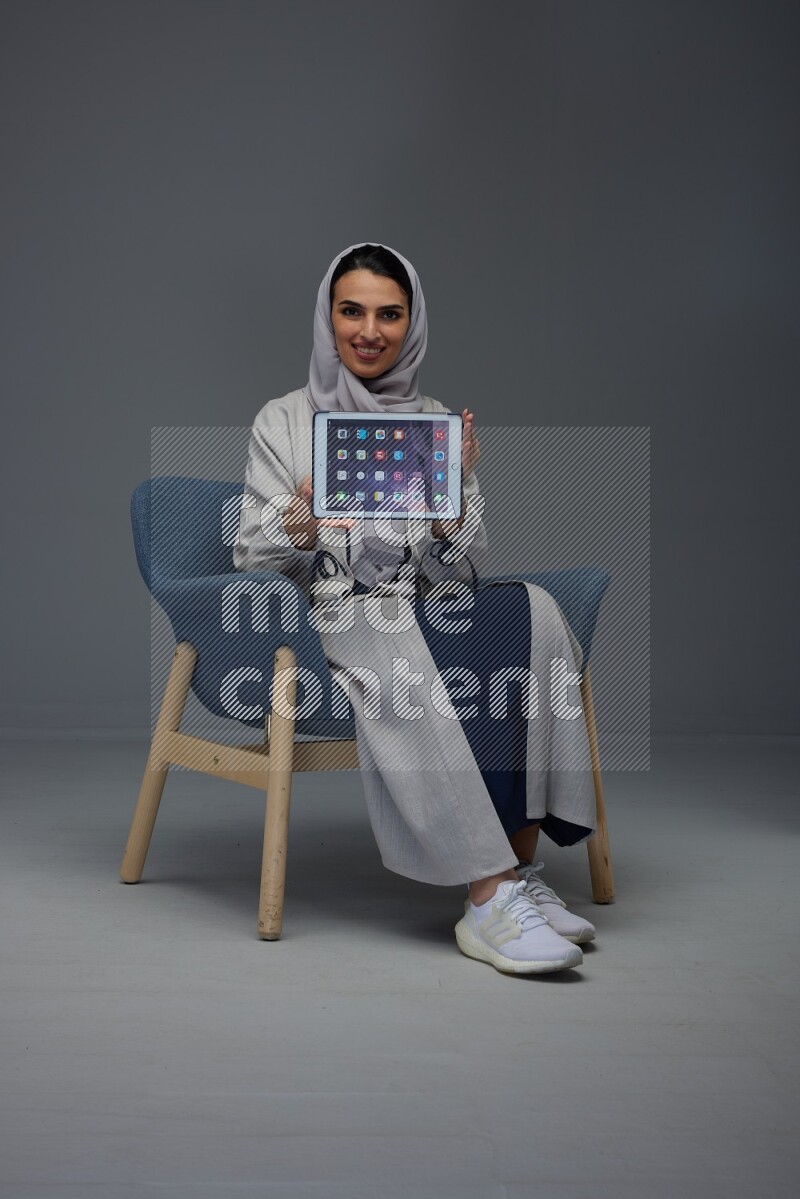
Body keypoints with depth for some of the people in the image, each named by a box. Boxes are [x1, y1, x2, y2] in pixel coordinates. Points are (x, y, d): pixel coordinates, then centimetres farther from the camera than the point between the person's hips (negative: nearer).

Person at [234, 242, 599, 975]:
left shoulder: (443, 426, 13)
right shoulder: (284, 421, 8)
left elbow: (457, 577, 6)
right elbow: (253, 561, 1)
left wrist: (452, 498, -15)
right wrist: (301, 520, -21)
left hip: (420, 620, 3)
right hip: (322, 627, -3)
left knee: (530, 612, -28)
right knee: (403, 653, -38)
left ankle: (517, 870, -28)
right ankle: (491, 897, -38)